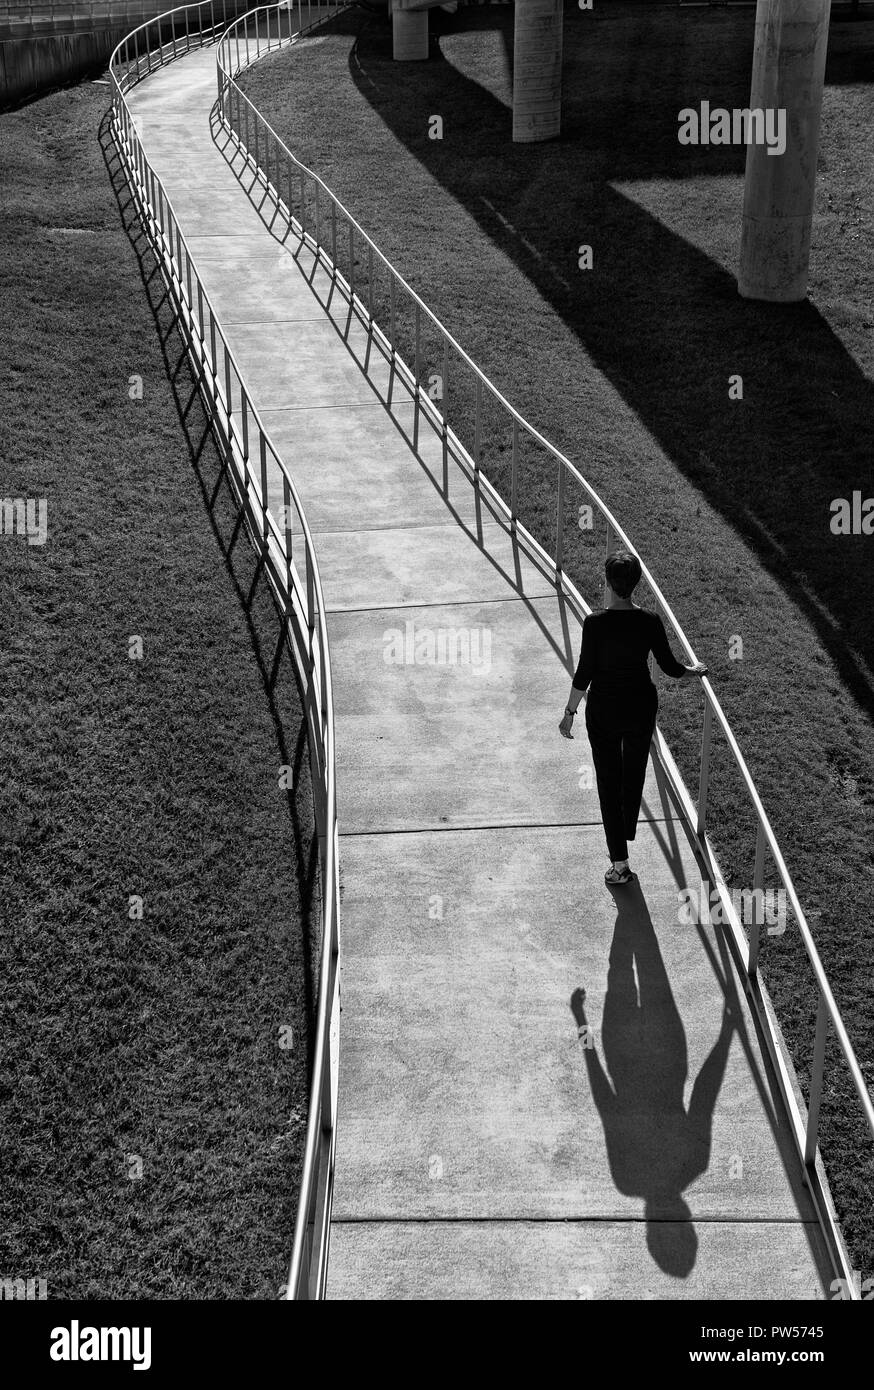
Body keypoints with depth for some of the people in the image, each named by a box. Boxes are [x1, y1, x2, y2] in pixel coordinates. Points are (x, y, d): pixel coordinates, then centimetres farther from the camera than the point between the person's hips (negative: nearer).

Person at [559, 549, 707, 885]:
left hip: (603, 711, -3)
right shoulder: (650, 622, -11)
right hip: (641, 707, 3)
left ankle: (620, 862, 7)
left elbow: (584, 674, -15)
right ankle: (627, 833, 44)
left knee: (609, 781, 7)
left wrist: (569, 712, -3)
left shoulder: (595, 623, -20)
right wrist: (696, 670, 19)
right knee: (634, 773, 23)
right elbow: (670, 667, -2)